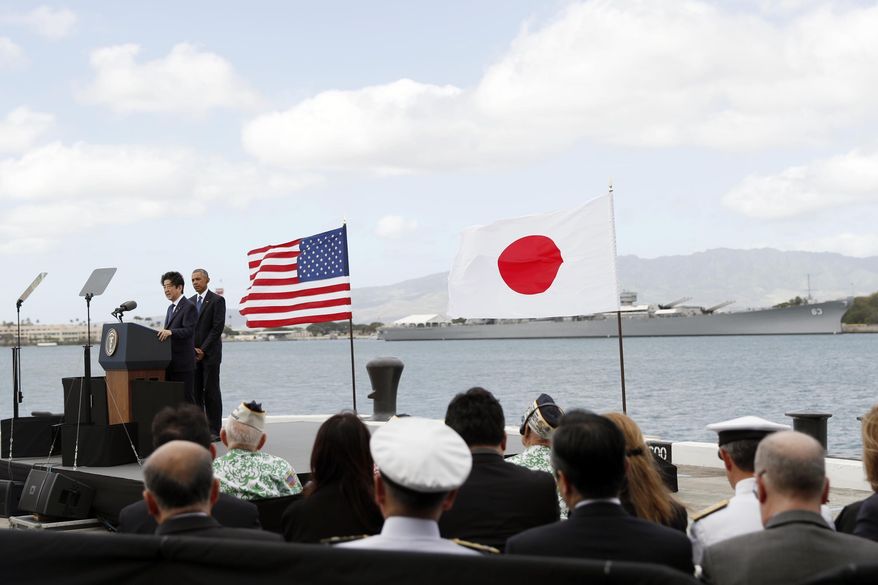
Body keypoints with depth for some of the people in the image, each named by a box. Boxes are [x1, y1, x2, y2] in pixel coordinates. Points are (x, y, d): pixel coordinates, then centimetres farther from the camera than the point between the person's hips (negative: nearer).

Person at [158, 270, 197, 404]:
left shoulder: (189, 307, -8)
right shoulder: (171, 308, 21)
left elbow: (189, 331, -21)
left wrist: (170, 332, -35)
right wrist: (162, 332, 6)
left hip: (183, 364, -9)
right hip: (171, 363, 9)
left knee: (186, 399, -7)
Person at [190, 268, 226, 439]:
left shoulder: (217, 300, -3)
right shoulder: (190, 302, 15)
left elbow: (218, 328, -10)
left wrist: (203, 349, -12)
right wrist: (192, 348, -2)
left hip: (210, 354, -5)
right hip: (192, 354, 6)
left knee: (211, 392, -5)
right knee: (195, 392, 4)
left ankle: (215, 431, -2)